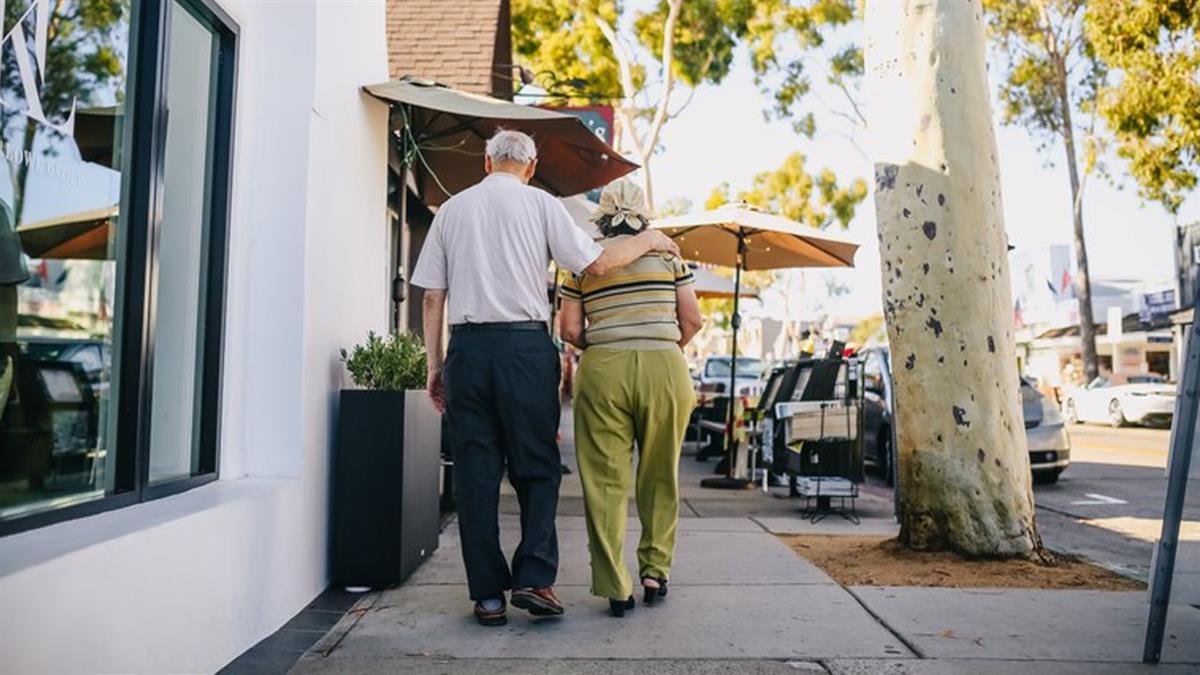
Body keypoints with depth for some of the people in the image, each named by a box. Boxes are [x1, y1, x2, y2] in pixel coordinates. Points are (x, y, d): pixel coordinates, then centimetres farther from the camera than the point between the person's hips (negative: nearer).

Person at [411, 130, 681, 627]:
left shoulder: (451, 209, 13)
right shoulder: (540, 203, 4)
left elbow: (432, 296, 9)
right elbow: (596, 264, 1)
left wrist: (435, 363, 14)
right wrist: (648, 241, 18)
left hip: (467, 346, 3)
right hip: (525, 346, -2)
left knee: (475, 473, 6)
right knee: (537, 469, 9)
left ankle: (488, 595, 10)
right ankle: (534, 578, -1)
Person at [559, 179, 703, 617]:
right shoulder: (666, 253, 8)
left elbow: (570, 330, 4)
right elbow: (692, 320, 4)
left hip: (602, 371, 0)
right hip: (664, 369, 1)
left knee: (605, 480, 4)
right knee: (660, 477, 15)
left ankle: (615, 587, 5)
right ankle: (655, 570, 21)